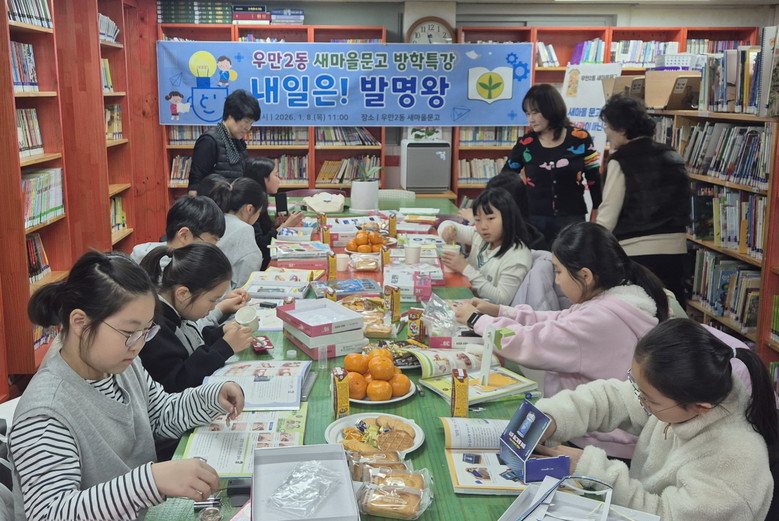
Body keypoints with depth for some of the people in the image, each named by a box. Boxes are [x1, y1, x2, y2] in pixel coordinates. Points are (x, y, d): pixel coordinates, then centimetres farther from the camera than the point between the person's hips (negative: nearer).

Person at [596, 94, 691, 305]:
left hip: (635, 252, -6)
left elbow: (608, 216, -12)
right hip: (674, 249, 6)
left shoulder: (620, 162, -10)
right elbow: (685, 207, 16)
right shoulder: (673, 158, 9)